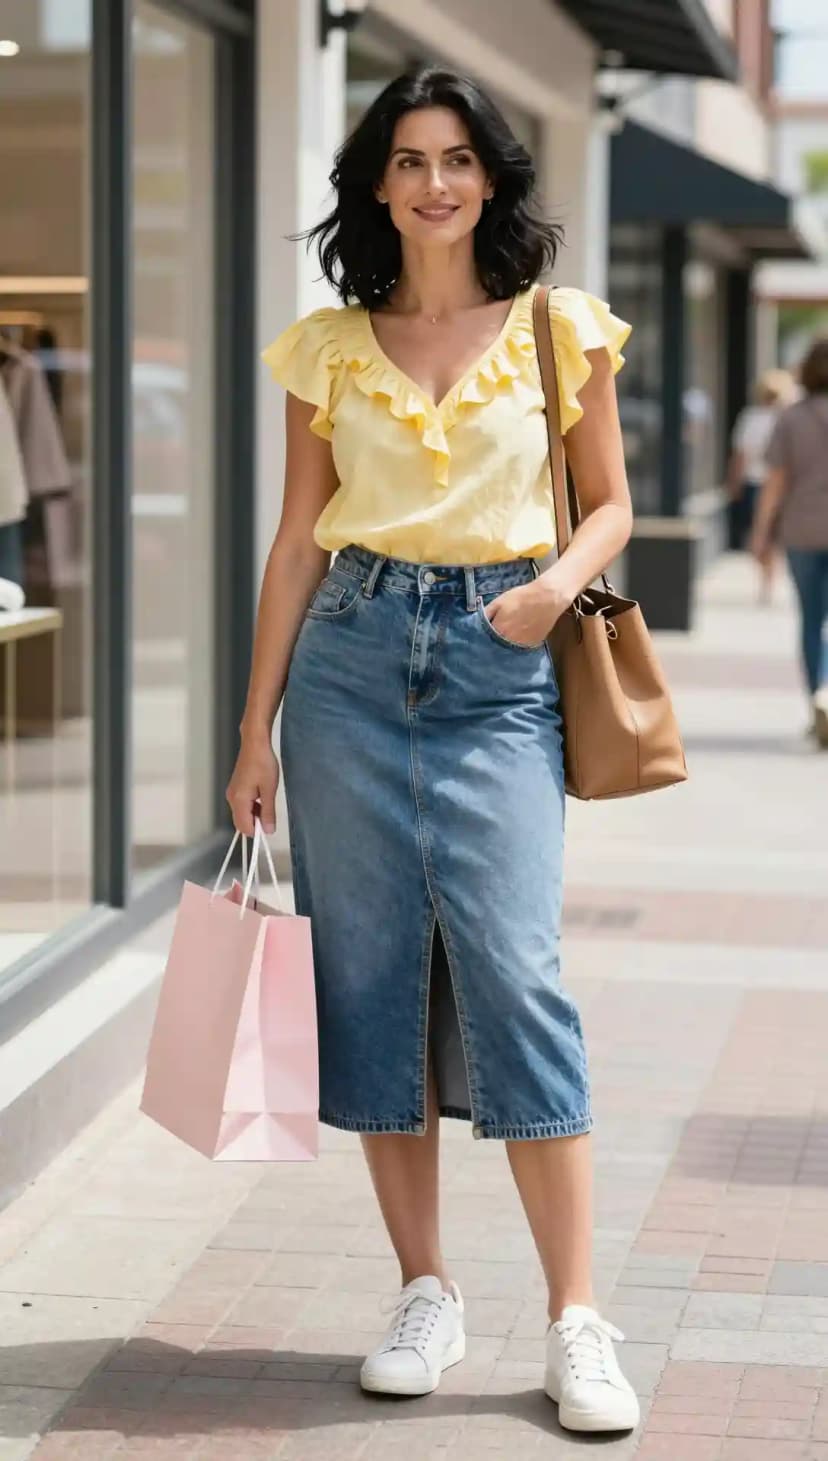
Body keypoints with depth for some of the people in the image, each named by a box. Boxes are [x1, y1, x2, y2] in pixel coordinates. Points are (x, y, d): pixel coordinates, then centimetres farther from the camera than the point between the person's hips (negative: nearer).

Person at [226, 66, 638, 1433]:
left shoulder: (560, 329, 4)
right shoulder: (328, 346, 7)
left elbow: (611, 503, 11)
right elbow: (298, 541, 9)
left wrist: (561, 580, -11)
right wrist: (256, 730, 7)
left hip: (499, 667, -2)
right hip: (353, 656, 2)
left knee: (516, 975, -11)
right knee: (372, 976, 2)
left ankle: (578, 1322, -6)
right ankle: (425, 1294, 15)